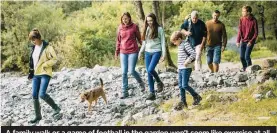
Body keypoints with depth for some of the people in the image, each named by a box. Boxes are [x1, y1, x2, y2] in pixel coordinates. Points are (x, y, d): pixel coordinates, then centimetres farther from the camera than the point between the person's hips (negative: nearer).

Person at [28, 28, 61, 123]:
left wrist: (44, 65, -16)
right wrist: (31, 72, 16)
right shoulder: (34, 48, 12)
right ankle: (38, 116, 15)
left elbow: (54, 59, -14)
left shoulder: (47, 47, -11)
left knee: (42, 94, -17)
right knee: (34, 96, 4)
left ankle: (56, 108, 3)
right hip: (36, 75, 7)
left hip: (45, 74, -7)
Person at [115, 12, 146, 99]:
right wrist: (117, 52, 14)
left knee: (131, 70, -9)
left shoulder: (134, 27, -4)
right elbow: (118, 40, 13)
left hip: (133, 52, -3)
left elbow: (139, 38, 4)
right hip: (123, 52, 4)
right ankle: (125, 92, 10)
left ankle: (140, 82, 21)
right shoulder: (120, 28, 6)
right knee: (124, 72, 2)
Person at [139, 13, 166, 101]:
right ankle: (152, 93, 8)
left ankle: (159, 83, 5)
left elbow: (163, 42, -4)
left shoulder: (159, 29, -5)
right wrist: (141, 51, 14)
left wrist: (163, 54, -9)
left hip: (156, 52, -6)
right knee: (149, 73, 3)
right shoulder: (146, 29, 10)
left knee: (150, 70, -22)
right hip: (148, 53, 6)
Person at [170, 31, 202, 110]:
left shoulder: (185, 44, -13)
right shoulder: (180, 46, 15)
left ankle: (197, 97, 5)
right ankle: (183, 102, 15)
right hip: (180, 69, 9)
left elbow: (193, 54, -22)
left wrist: (187, 61, -22)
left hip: (186, 68, -9)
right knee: (180, 86, 9)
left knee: (185, 85, -11)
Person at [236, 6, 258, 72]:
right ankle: (244, 68, 28)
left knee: (247, 56, -12)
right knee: (242, 57, 7)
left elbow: (256, 33, -9)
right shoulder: (241, 19, -1)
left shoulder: (254, 20, -12)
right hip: (242, 41, 4)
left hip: (250, 42, -4)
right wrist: (238, 41, -8)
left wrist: (251, 41, -16)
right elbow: (240, 31, 0)